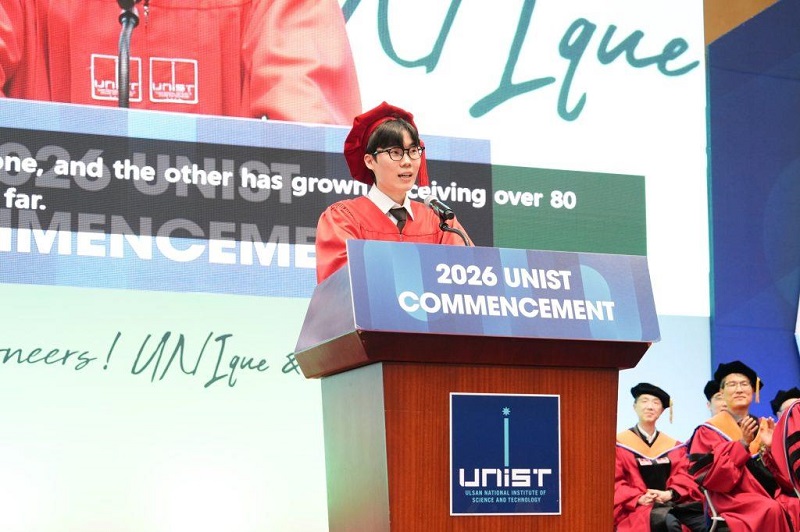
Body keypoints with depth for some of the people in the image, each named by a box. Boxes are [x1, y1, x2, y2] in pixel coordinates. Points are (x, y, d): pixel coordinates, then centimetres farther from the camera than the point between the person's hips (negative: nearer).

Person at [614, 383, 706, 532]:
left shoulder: (674, 446, 22)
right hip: (640, 508, -4)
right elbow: (614, 482, 1)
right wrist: (639, 498, -17)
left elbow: (684, 476, 10)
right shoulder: (620, 444, 9)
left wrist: (670, 494, -12)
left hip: (673, 504, 4)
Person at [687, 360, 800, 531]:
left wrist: (770, 447, -6)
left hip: (774, 495, 4)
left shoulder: (766, 427, 19)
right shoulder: (710, 431, 6)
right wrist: (742, 444, -14)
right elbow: (710, 477, -7)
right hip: (734, 499, -4)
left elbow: (786, 475, 12)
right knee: (771, 510, -35)